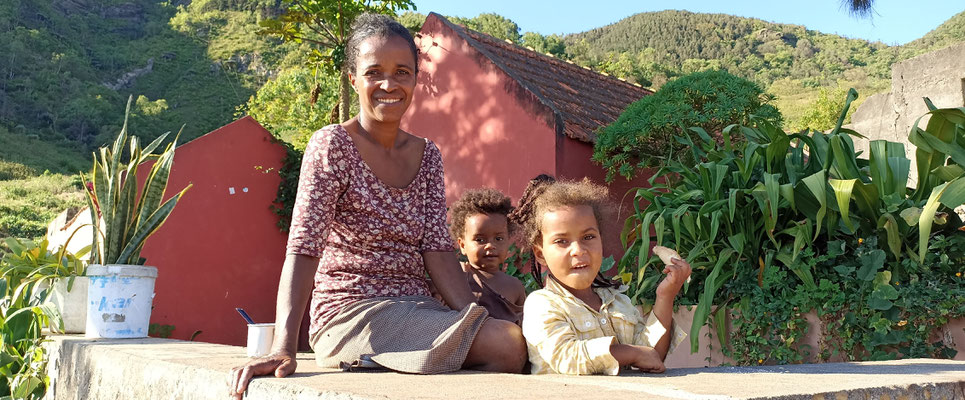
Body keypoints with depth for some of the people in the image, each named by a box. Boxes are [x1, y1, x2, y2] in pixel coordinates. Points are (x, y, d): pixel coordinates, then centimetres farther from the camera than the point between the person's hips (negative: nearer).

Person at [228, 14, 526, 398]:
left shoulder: (427, 156, 11)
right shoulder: (332, 145, -7)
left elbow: (437, 250, 4)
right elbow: (303, 249, -17)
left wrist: (479, 319, -10)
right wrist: (283, 348, -28)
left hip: (415, 312, 6)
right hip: (351, 312, -6)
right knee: (512, 346, -23)